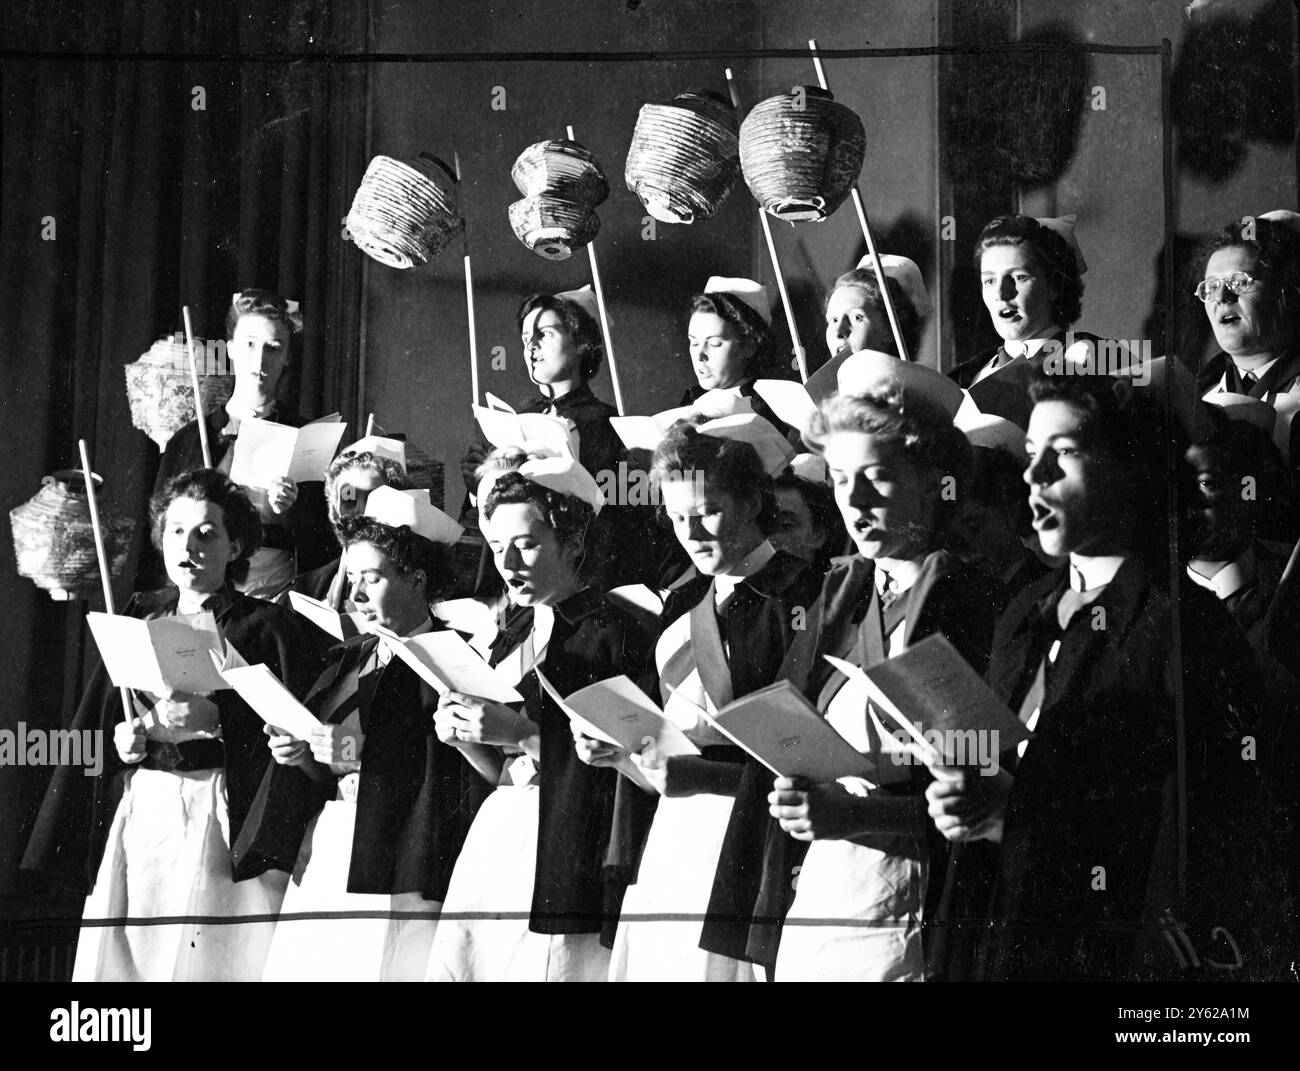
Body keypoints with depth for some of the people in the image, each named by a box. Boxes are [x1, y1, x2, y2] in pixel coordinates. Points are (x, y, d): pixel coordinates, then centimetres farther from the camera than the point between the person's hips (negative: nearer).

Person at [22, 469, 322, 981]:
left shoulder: (265, 625, 1)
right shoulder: (139, 619, 15)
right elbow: (94, 722, 18)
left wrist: (216, 720, -18)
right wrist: (119, 737, -2)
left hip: (221, 820, -4)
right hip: (136, 813, 4)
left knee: (207, 956, -6)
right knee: (123, 953, 0)